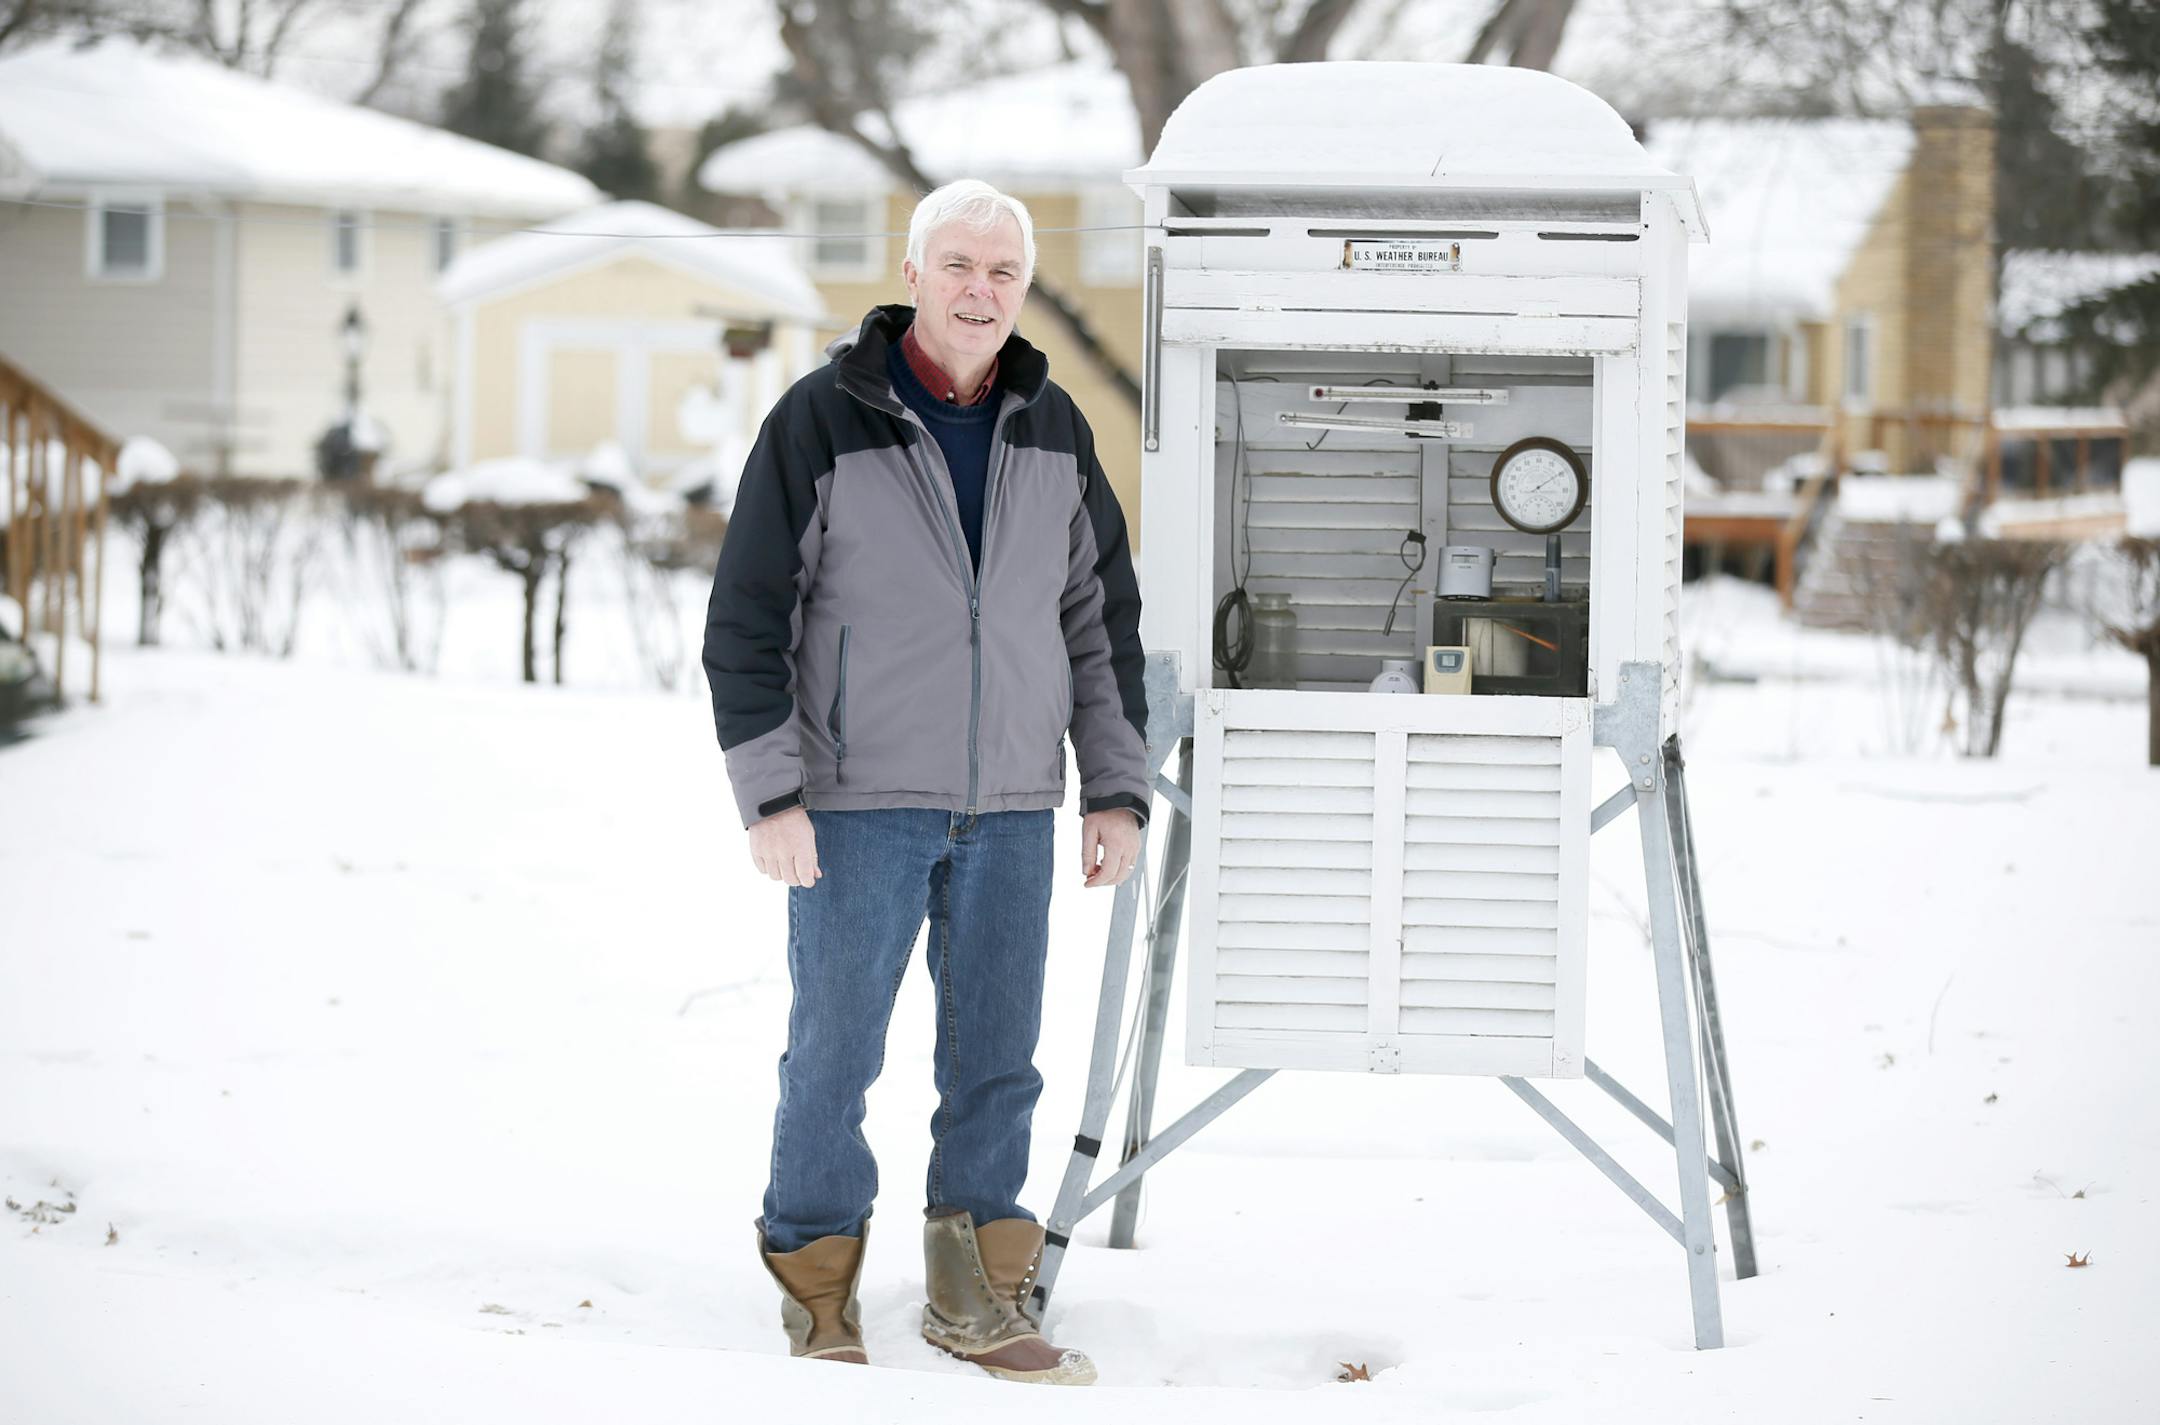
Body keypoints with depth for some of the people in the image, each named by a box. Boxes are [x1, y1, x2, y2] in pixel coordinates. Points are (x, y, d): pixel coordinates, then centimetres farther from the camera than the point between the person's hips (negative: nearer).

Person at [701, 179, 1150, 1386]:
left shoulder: (1053, 430, 8)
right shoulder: (822, 421, -6)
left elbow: (1103, 619, 14)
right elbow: (748, 619, -6)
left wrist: (1118, 787, 8)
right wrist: (771, 796, -12)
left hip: (1011, 808, 4)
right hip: (860, 800, -4)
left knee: (999, 1059, 8)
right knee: (836, 1053, 1)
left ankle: (976, 1296, 19)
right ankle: (820, 1301, 13)